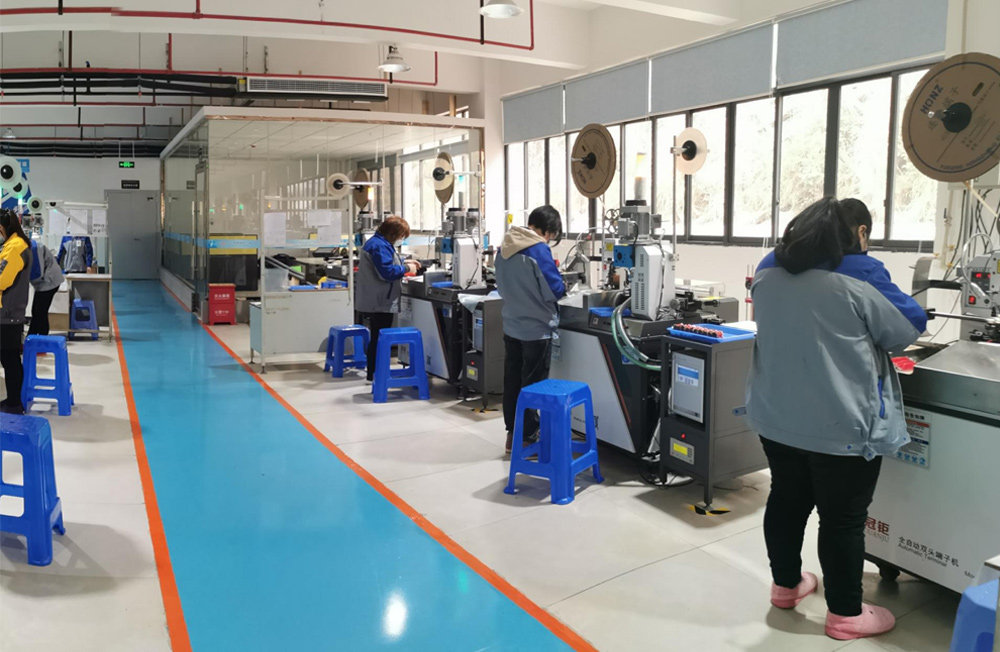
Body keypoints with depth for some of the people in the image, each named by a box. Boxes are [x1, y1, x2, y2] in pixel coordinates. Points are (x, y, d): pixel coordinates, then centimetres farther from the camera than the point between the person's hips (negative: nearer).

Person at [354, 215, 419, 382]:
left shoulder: (378, 243, 16)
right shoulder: (380, 246, -18)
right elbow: (387, 272, -25)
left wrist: (404, 262, 21)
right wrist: (406, 269, -12)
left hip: (377, 301, 11)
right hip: (380, 303, -11)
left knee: (377, 338, 15)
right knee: (379, 339, -4)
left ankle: (374, 374, 22)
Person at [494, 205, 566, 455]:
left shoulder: (505, 247, 5)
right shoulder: (538, 250, -19)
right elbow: (555, 290, -17)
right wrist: (562, 285, 3)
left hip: (511, 326, 7)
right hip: (536, 329, -7)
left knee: (512, 382, 15)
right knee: (532, 386, 4)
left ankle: (512, 434, 26)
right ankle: (529, 437, 13)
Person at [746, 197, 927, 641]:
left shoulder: (769, 269, 5)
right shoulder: (859, 276, -16)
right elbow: (908, 328, -6)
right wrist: (864, 336, 13)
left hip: (777, 415, 7)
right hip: (841, 423, -6)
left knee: (786, 499, 20)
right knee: (843, 517, 7)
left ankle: (785, 585, 36)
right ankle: (845, 614, 22)